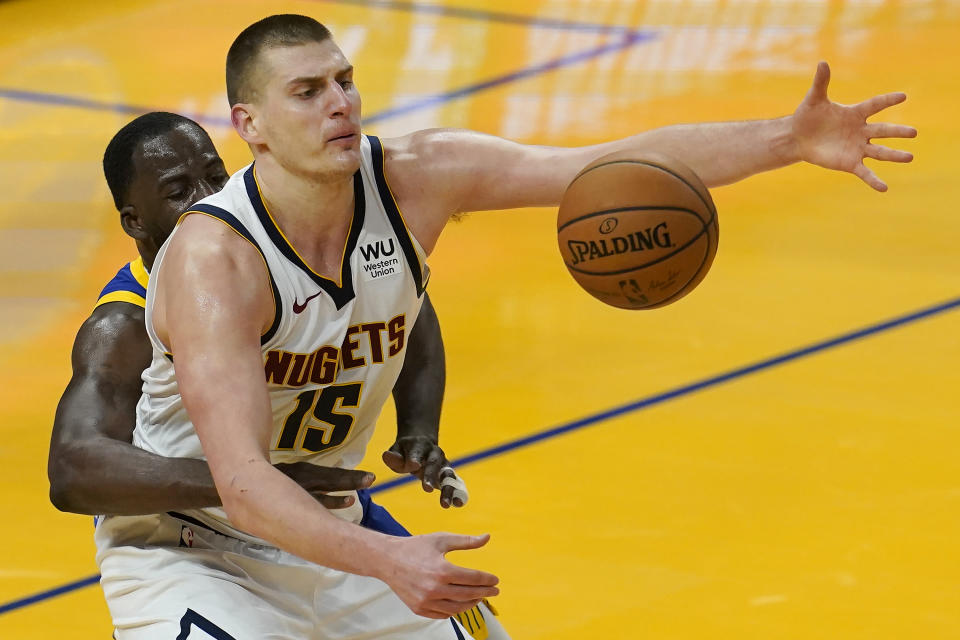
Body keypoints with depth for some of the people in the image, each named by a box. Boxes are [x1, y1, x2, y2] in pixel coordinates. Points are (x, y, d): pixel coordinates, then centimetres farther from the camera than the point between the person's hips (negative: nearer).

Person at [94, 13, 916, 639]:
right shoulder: (213, 260, -31)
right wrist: (387, 561, -52)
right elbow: (241, 483, -39)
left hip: (322, 537, 7)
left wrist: (788, 140, -32)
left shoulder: (414, 179, -14)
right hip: (184, 547, -7)